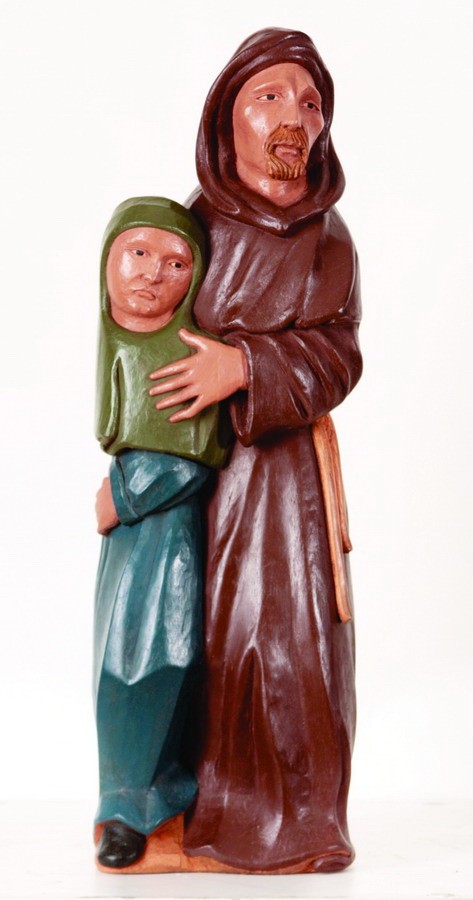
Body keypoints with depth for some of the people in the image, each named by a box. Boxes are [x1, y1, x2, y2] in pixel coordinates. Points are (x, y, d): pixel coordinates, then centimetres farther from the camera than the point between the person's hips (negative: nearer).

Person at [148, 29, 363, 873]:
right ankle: (204, 811, 17)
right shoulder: (195, 224, 2)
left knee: (290, 635, -2)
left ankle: (297, 818, 12)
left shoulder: (328, 239, 4)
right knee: (202, 639, 2)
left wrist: (246, 365, -21)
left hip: (278, 463, 0)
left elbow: (338, 357, -4)